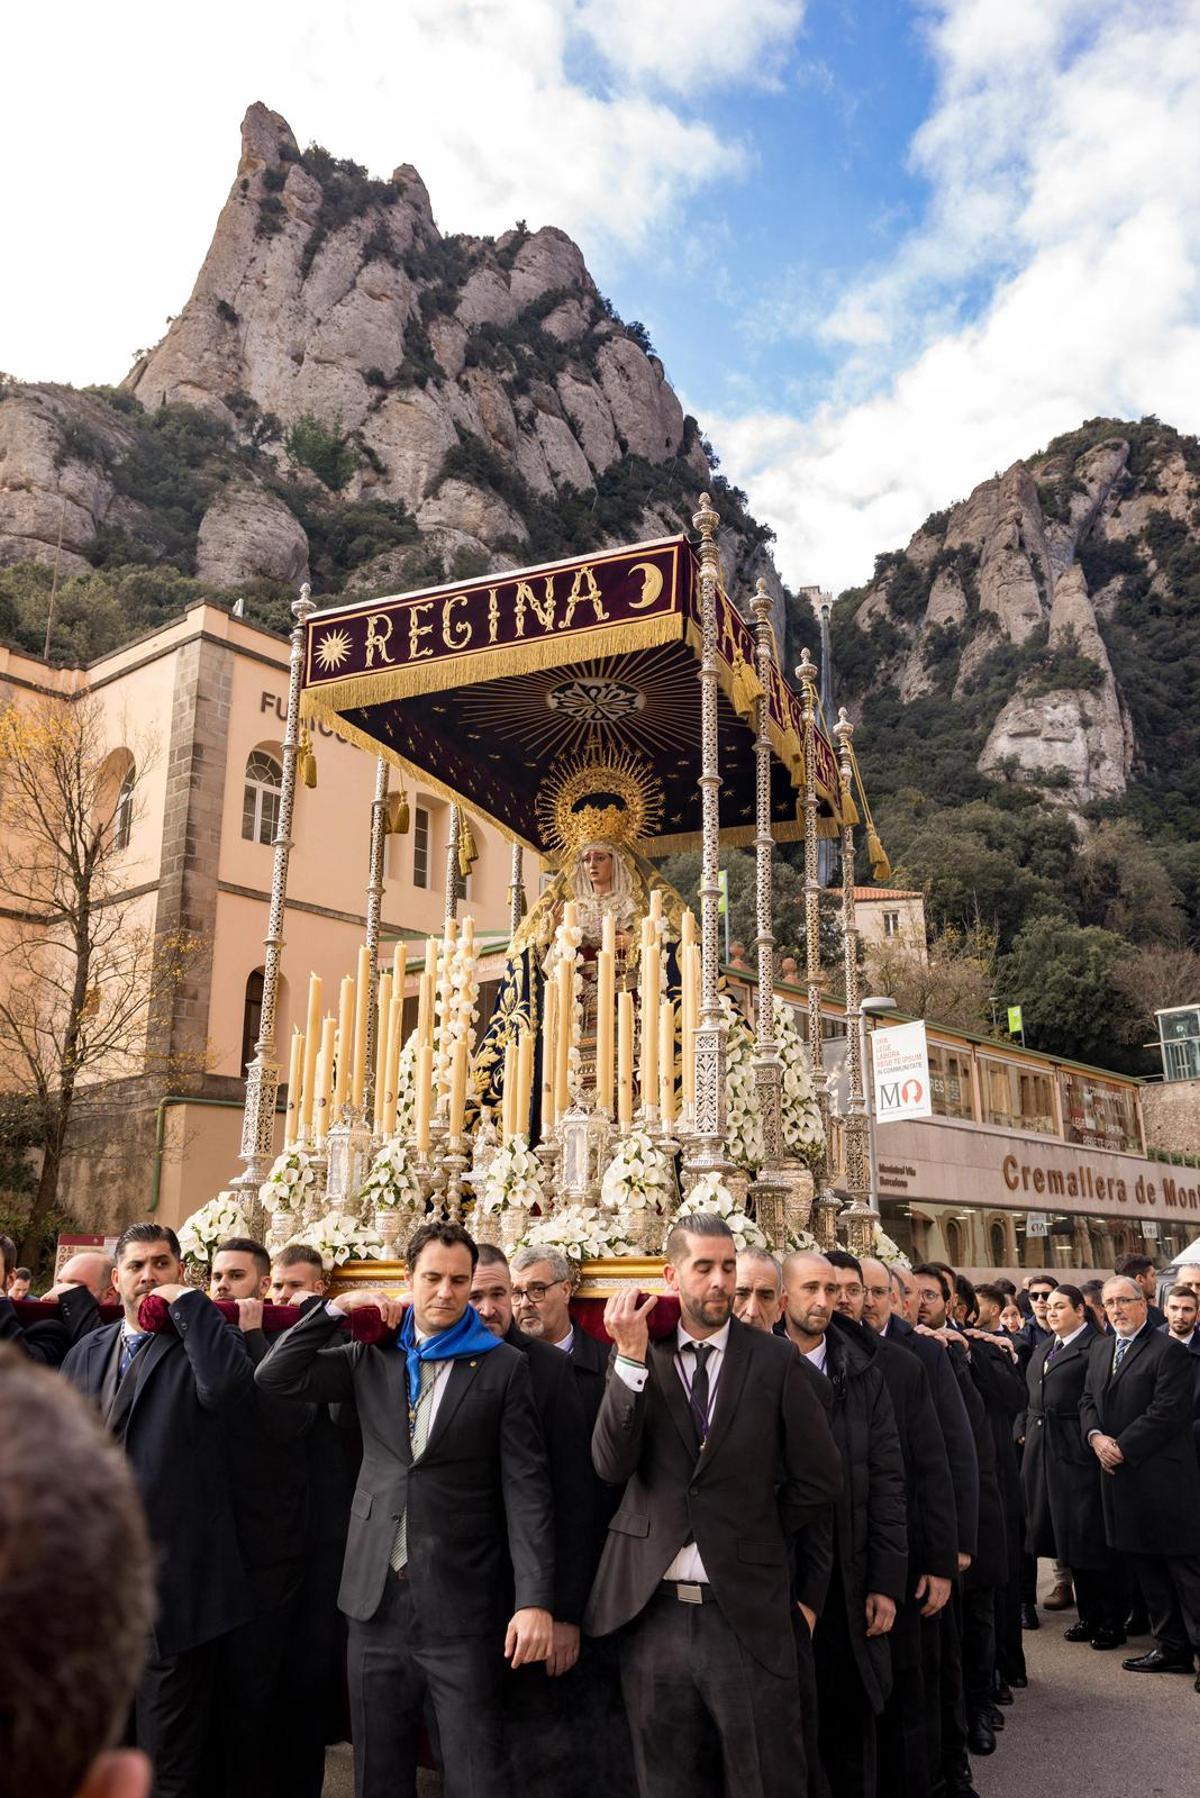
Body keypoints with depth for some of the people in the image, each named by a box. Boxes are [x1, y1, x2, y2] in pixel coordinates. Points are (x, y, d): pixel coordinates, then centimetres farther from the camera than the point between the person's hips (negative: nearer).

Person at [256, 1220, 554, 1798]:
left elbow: (526, 1487, -7)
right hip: (377, 1597, 4)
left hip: (462, 1602, -3)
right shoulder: (371, 1357, 7)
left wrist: (535, 1599, -14)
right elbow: (275, 1377, 2)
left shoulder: (503, 1367, -4)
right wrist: (338, 1309, -5)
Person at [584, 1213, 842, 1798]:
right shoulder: (637, 1358, 0)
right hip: (652, 1613, 1)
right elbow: (612, 1465, -12)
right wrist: (632, 1357, -20)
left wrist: (756, 1535, 2)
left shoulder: (772, 1360, -2)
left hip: (747, 1612, -1)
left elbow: (819, 1478, 2)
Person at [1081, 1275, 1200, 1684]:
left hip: (1163, 1478, -8)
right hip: (1120, 1475, 8)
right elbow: (1088, 1400, 16)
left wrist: (1122, 1447, -16)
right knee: (1147, 1570, 15)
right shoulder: (1100, 1349, 13)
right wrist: (1096, 1436, -4)